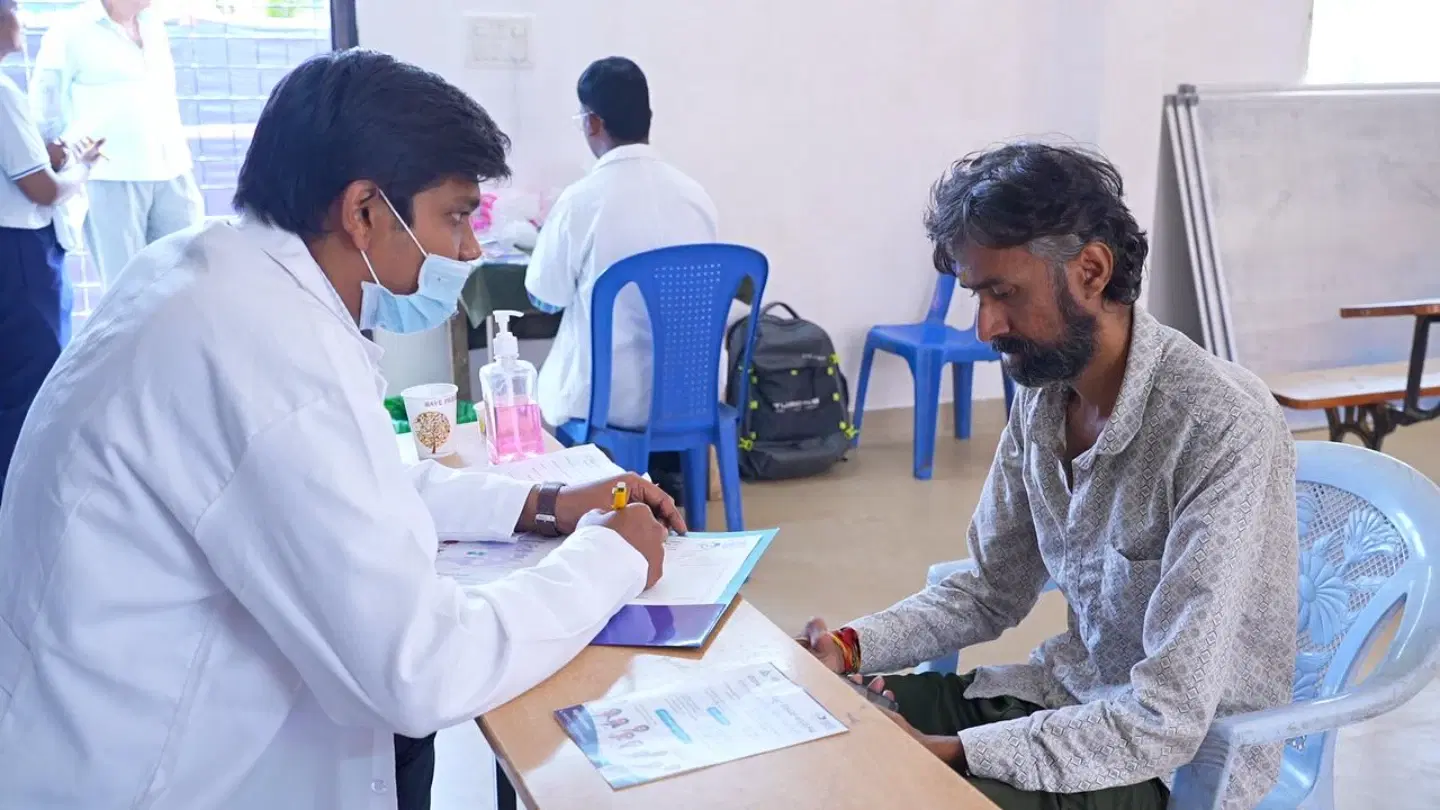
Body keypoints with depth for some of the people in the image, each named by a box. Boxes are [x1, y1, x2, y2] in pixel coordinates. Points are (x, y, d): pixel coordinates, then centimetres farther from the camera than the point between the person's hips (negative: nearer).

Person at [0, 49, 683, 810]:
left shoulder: (214, 267, 0)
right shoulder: (276, 352, -29)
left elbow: (349, 484, 14)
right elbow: (420, 673, -28)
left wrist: (541, 505, 5)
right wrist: (611, 556, -13)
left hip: (120, 712, 8)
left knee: (400, 732, 18)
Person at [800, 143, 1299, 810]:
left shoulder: (1224, 430, -26)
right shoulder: (1042, 392, -3)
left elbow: (1166, 721, -27)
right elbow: (993, 593, 7)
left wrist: (948, 752, -27)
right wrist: (852, 645, -8)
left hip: (1189, 757, -6)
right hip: (1068, 695, 7)